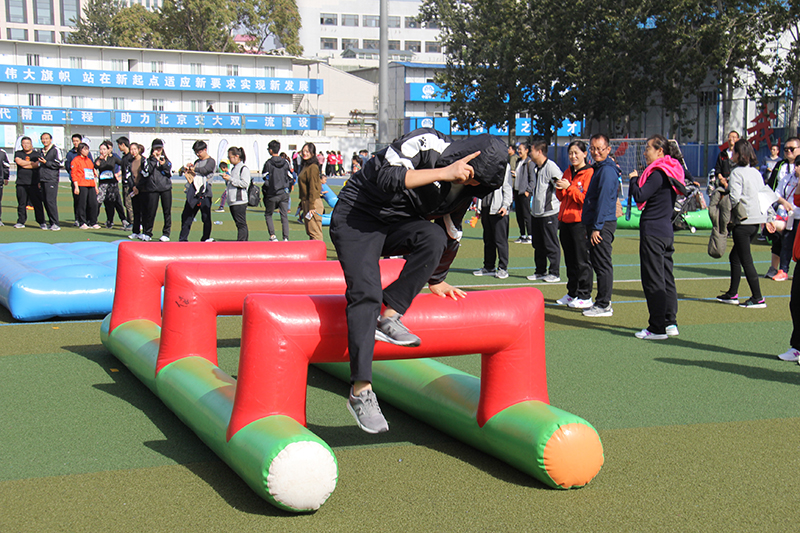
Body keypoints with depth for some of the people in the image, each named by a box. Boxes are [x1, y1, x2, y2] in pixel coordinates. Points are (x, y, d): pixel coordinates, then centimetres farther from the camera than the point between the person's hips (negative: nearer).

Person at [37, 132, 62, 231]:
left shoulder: (56, 150, -3)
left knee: (50, 201, -13)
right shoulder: (42, 151, 22)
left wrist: (46, 162, -12)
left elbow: (59, 164, -9)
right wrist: (39, 181, 22)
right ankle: (51, 223, 9)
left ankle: (55, 224, -11)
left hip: (52, 180, -8)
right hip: (43, 180, 8)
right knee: (45, 201, 4)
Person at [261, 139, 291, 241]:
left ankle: (272, 235, 1)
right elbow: (290, 178, 6)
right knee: (284, 216, 6)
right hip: (284, 194, 3)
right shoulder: (285, 162, 4)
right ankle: (286, 238, -2)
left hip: (272, 194, -3)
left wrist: (265, 192, 6)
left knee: (268, 214, 13)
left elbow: (266, 180, -6)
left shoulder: (268, 163, -7)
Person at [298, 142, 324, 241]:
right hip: (306, 202, 10)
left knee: (314, 232, -9)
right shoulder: (306, 166, 15)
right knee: (310, 231, 14)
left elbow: (313, 188, -18)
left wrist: (311, 207, -20)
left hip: (313, 203, -10)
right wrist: (302, 204, 19)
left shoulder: (313, 167, -14)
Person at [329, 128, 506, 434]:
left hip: (398, 225, 6)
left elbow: (449, 233, 14)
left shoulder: (466, 187, -1)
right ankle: (361, 390, -23)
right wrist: (443, 173, -38)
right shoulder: (425, 144, -21)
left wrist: (436, 280, 22)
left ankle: (389, 317, -21)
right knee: (365, 292, -24)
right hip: (356, 217, -6)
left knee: (434, 238, -28)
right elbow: (385, 177, -36)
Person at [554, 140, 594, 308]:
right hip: (565, 221, 7)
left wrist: (569, 187, -20)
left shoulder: (589, 173, -8)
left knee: (582, 260, -3)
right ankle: (572, 293, 21)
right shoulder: (567, 172, 15)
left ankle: (585, 296, 2)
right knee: (570, 261, 13)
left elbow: (586, 198, -14)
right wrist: (560, 189, -3)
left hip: (580, 222, -7)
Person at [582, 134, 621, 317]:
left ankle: (604, 306, 0)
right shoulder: (599, 168, 18)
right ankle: (602, 302, 22)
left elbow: (603, 200, -20)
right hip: (596, 224, 11)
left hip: (602, 225, -11)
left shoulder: (607, 170, -15)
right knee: (597, 262, 15)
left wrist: (597, 227, -21)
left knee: (602, 264, -5)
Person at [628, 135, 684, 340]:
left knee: (653, 281, -5)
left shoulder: (658, 173, -15)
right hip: (667, 231, 10)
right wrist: (639, 179, 10)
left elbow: (640, 196, -20)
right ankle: (670, 323, 18)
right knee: (666, 278, 13)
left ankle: (657, 328, -2)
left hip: (653, 232, -10)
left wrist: (633, 179, -4)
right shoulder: (672, 172, 14)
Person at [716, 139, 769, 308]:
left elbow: (734, 198, -20)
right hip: (757, 219, 9)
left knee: (746, 260, -3)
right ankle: (732, 294, 22)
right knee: (735, 256, 18)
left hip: (743, 221, -9)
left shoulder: (737, 173, -12)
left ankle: (757, 298, -1)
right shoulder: (756, 172, 12)